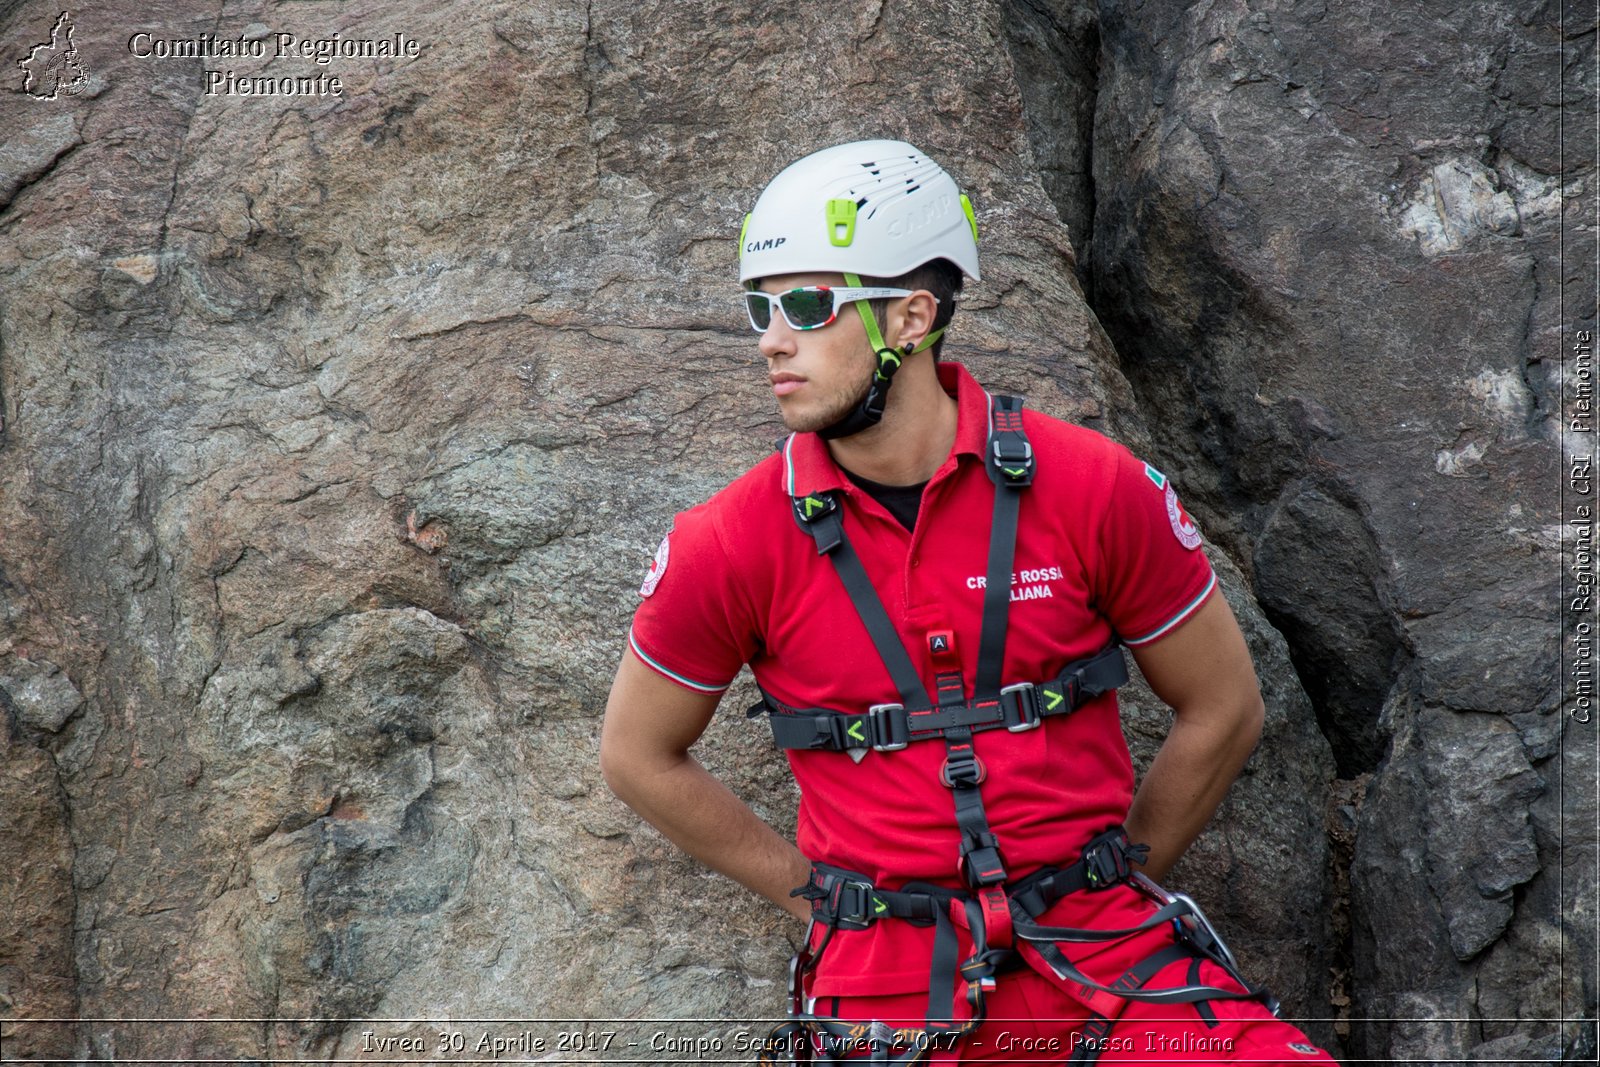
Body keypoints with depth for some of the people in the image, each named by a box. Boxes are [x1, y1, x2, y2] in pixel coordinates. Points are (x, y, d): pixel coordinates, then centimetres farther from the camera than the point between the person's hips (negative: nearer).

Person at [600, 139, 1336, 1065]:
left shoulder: (1093, 486, -7)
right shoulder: (732, 546, -7)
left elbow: (1223, 711, 5)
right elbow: (640, 756, 8)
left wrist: (1113, 889, 8)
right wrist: (814, 890, 7)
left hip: (1100, 955, -1)